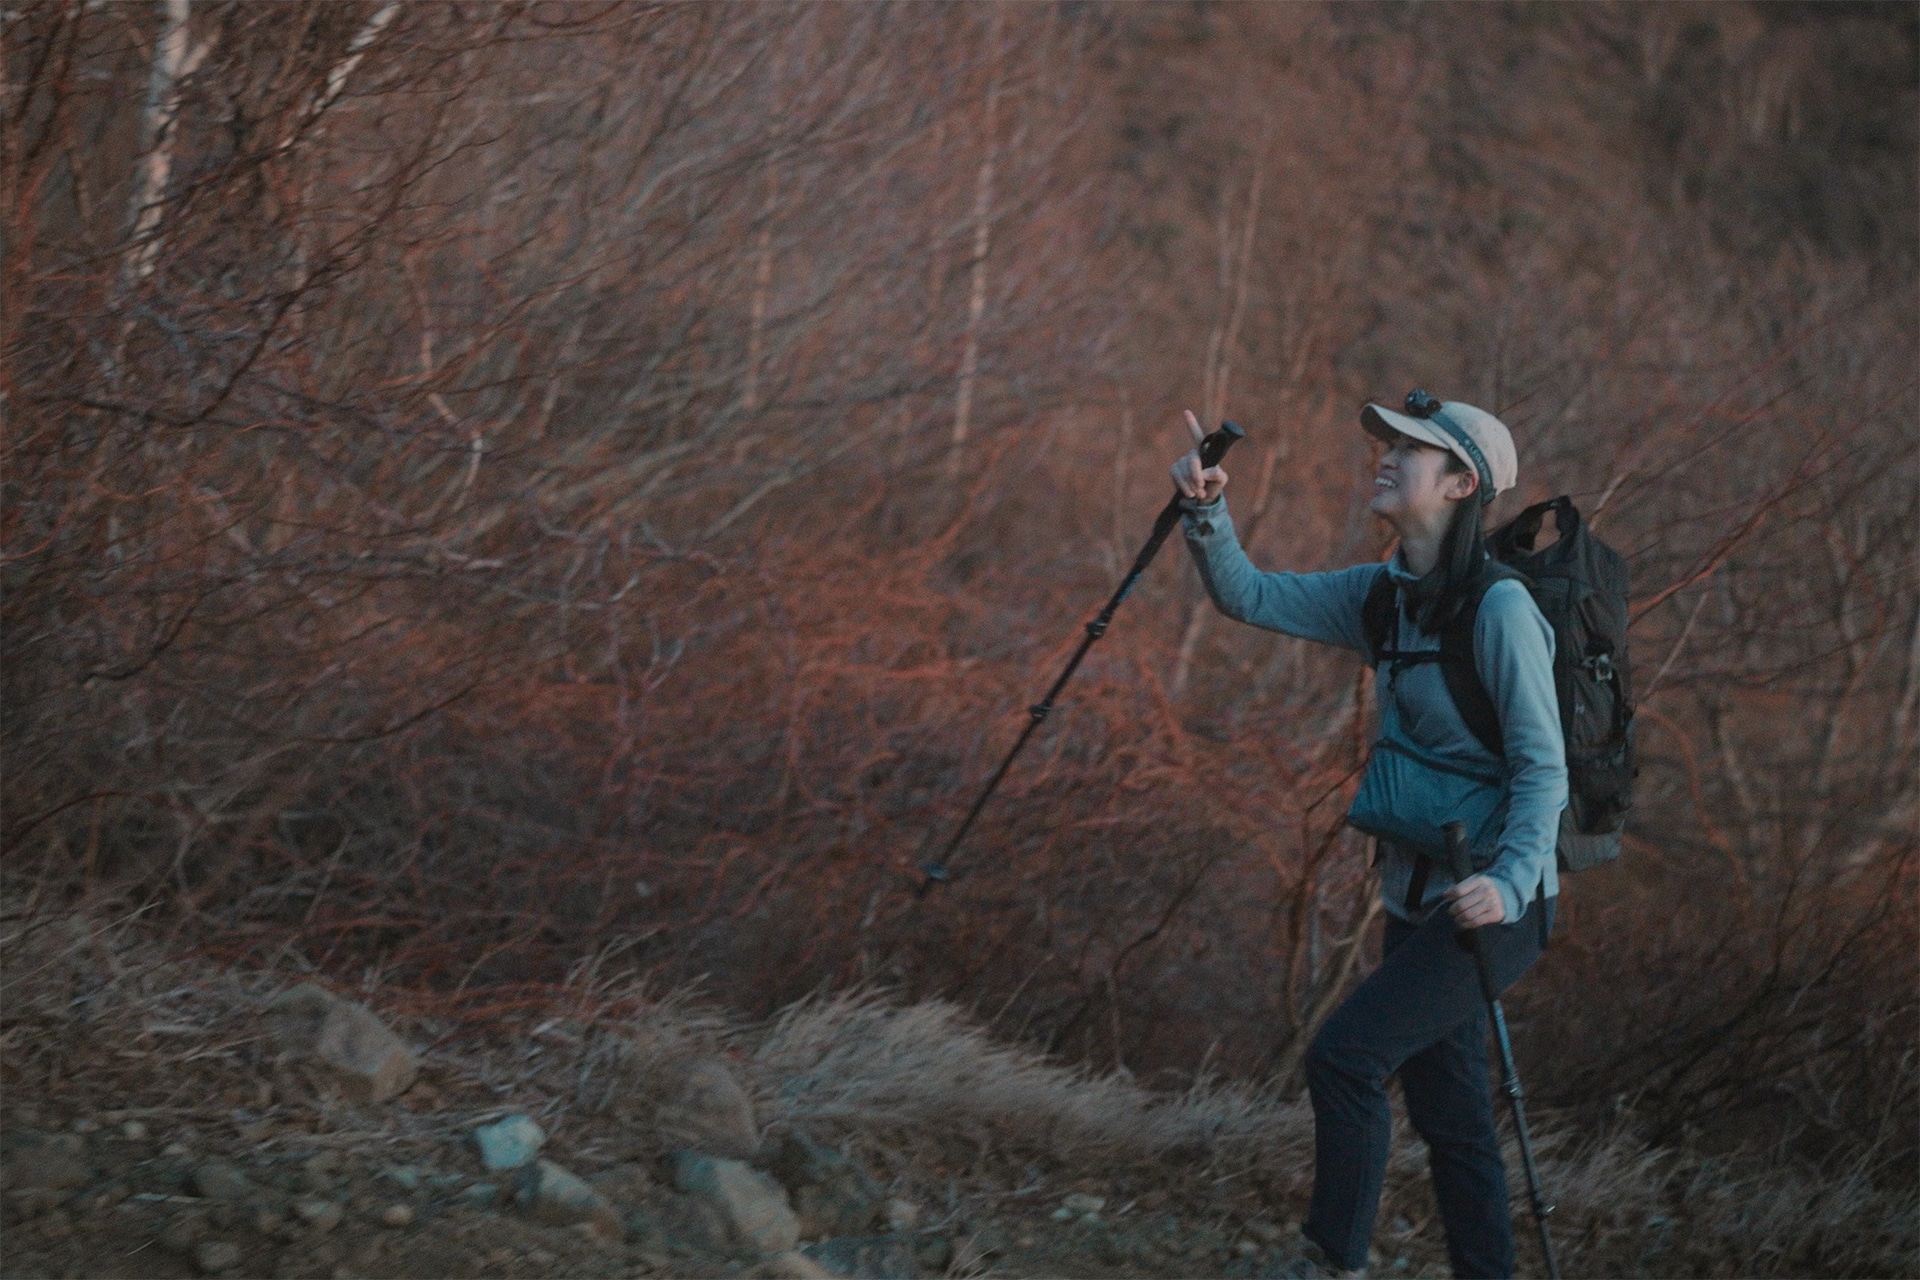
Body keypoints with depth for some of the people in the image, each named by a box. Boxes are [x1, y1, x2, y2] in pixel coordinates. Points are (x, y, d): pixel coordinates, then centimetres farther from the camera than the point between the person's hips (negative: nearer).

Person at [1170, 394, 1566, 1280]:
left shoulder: (1499, 607, -17)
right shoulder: (1382, 597, 7)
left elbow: (1543, 769, -18)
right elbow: (1248, 598, 8)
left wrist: (1509, 882, -31)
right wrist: (1206, 512, -10)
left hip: (1493, 902, -8)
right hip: (1415, 891, 8)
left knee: (1345, 1055, -18)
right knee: (1443, 1106, 10)